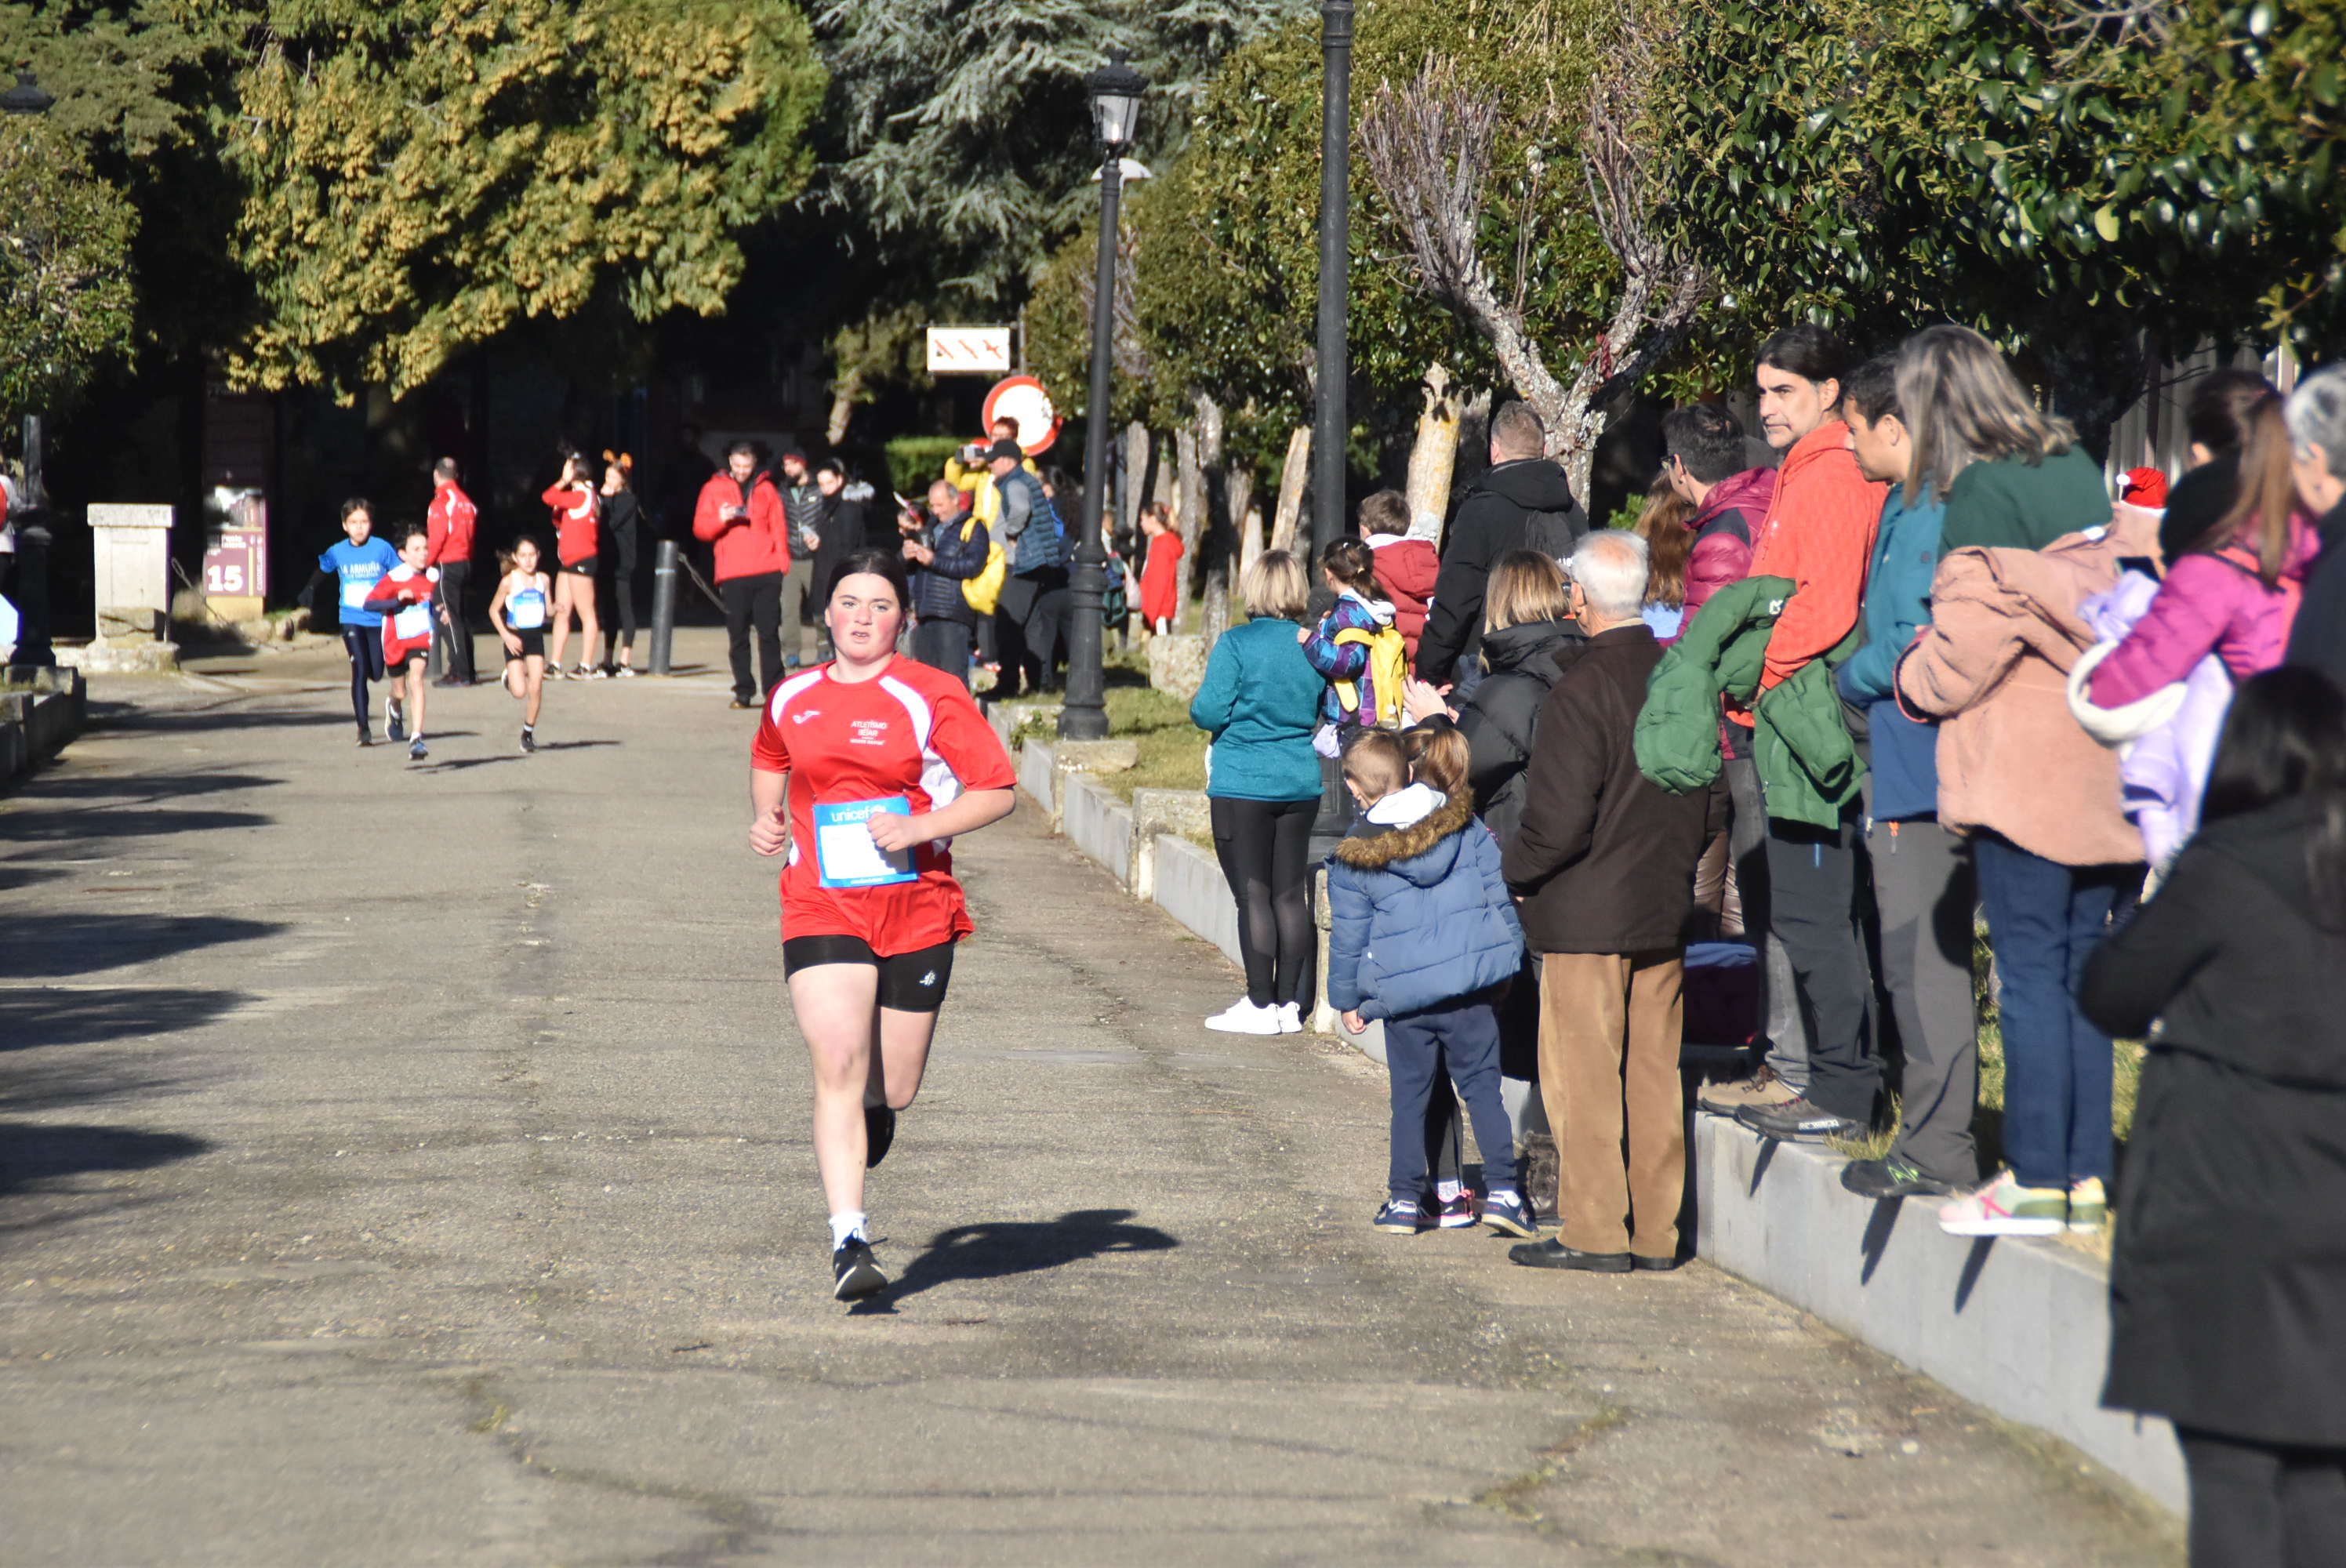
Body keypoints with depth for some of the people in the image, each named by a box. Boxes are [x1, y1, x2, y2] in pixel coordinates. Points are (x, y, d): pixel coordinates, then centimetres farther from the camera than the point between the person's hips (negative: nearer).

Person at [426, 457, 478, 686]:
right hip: (465, 563, 8)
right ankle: (467, 670, 15)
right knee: (461, 619, 14)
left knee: (450, 620, -6)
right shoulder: (465, 501, 10)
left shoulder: (441, 502, -13)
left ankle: (460, 673, -9)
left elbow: (436, 538, -17)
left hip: (446, 564, -8)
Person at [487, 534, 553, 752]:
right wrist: (506, 636, -11)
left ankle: (529, 732, 11)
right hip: (515, 637, -3)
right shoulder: (509, 582, -8)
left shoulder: (543, 580, 1)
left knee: (536, 689, -5)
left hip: (536, 636, 3)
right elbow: (494, 610, -1)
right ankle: (510, 677, 29)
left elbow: (548, 610, 9)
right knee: (520, 691, -8)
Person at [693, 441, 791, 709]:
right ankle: (743, 692, 6)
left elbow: (778, 526, 9)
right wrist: (720, 519, -14)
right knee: (738, 636, 1)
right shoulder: (714, 489, 8)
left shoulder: (766, 489, 11)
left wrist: (782, 561, -3)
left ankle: (774, 690, 4)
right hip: (732, 574, 0)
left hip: (766, 573, 0)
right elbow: (700, 529, 5)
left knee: (769, 632, 0)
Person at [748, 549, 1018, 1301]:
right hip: (821, 910, 1)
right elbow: (768, 761, 30)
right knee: (837, 1070, -16)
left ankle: (875, 1106, 48)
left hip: (916, 909, -1)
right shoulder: (791, 699, 8)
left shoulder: (931, 697, -4)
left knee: (893, 1090, 8)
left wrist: (921, 828, -18)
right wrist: (766, 816, 10)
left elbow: (998, 790, -6)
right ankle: (849, 1240, -17)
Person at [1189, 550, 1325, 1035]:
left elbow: (1209, 711, -15)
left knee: (1253, 895, -1)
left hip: (1243, 785, -5)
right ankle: (1288, 1003, 13)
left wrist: (1198, 705, 7)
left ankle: (1261, 1005, 0)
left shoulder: (1236, 644, -12)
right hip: (1301, 785, 5)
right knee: (1291, 892, 10)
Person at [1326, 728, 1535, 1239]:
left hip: (1402, 996, -1)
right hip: (1472, 985, 1)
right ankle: (1502, 1191, -3)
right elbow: (1499, 895, 7)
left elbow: (1347, 936, 3)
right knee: (1482, 1089, 6)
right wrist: (1508, 959, 18)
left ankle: (1404, 1200, 9)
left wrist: (1346, 999, 15)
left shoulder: (1353, 860, -3)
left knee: (1409, 1098, 9)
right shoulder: (1465, 827, 2)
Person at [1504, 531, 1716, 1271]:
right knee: (1654, 1076, 11)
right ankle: (1656, 1233, 15)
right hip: (1667, 908, 7)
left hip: (1587, 913, -7)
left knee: (1582, 1077, 1)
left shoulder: (1578, 693, -17)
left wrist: (1516, 871, -2)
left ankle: (1593, 1231, 2)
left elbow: (1559, 821, -19)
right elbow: (1710, 798, 12)